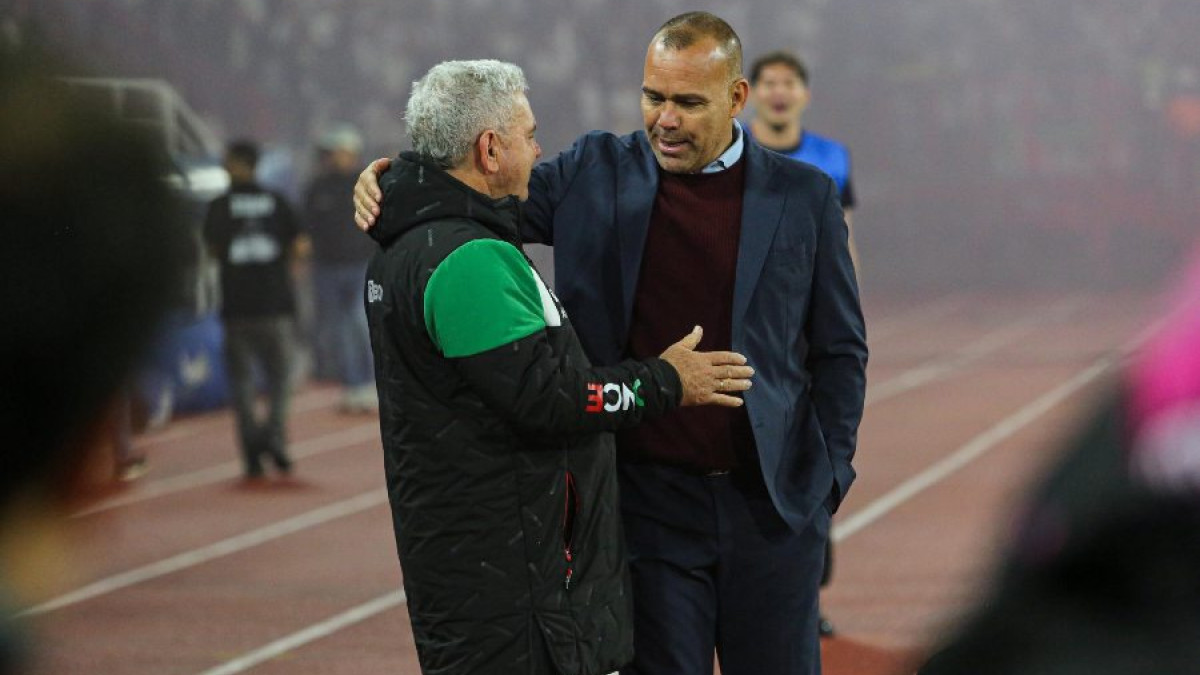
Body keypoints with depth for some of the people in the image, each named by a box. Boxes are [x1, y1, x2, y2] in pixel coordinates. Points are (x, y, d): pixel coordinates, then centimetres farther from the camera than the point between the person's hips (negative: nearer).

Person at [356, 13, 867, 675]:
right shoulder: (595, 174, 2)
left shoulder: (804, 197, 1)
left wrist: (827, 479, 0)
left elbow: (840, 350, 6)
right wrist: (388, 181, -16)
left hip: (771, 502, 0)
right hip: (648, 499, 0)